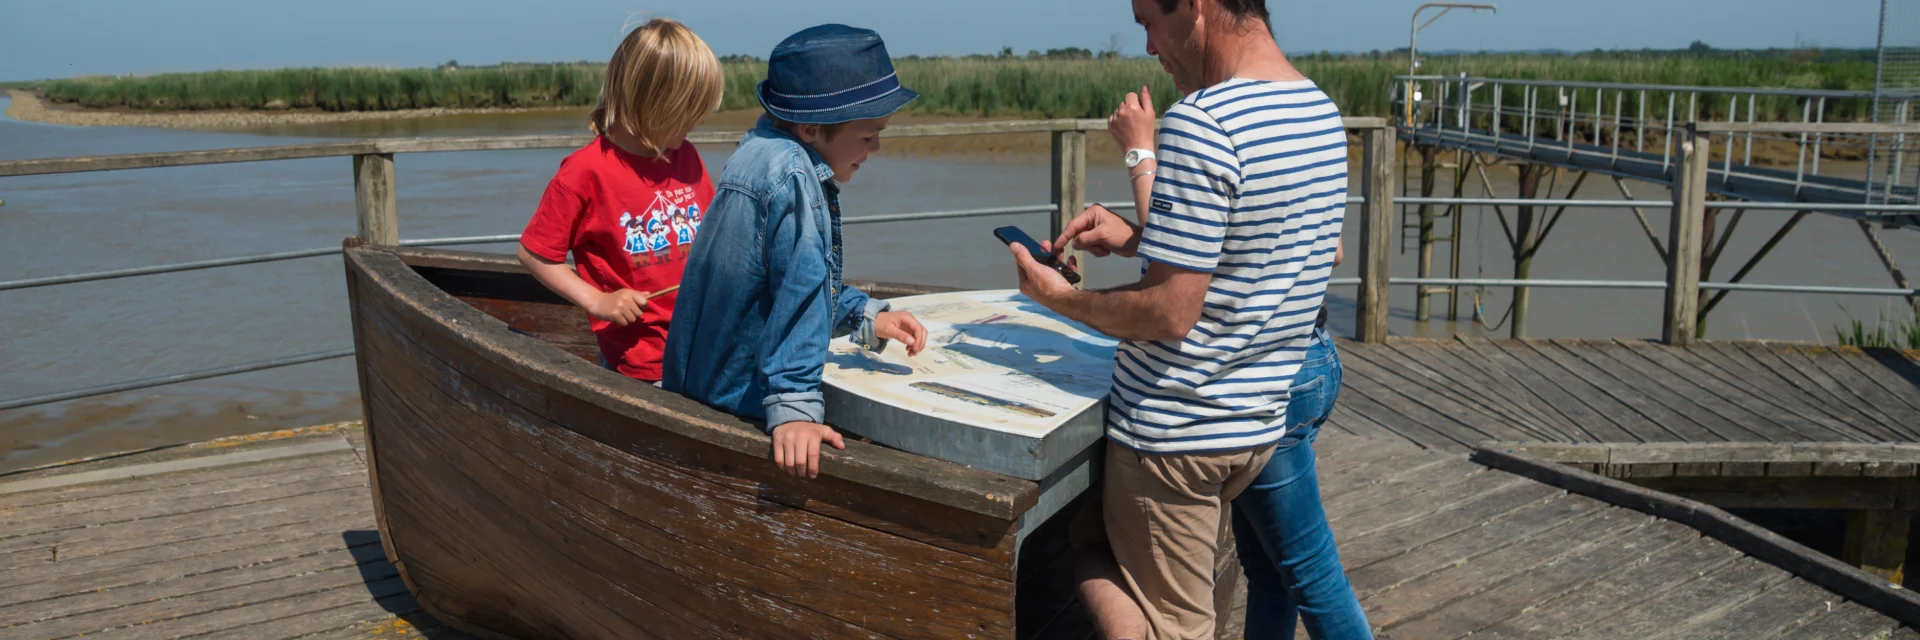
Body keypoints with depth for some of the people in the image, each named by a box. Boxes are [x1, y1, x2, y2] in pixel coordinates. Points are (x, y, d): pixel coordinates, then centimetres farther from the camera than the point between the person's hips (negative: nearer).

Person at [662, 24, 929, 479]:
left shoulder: (763, 154, 9)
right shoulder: (792, 174, -23)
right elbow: (799, 294, -31)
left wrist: (866, 317, 8)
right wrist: (793, 407, -34)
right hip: (739, 405, -10)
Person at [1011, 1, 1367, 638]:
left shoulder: (1199, 124, -23)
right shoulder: (1323, 113, 5)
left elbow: (1170, 315, -23)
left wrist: (1060, 298, -8)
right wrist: (1138, 239, 9)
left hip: (1174, 430, -9)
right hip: (1260, 420, 9)